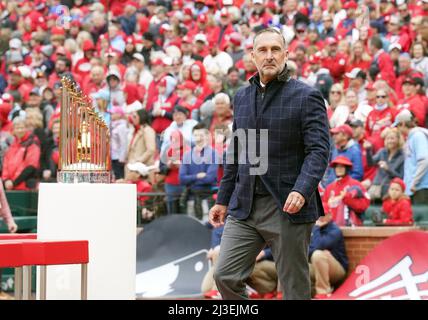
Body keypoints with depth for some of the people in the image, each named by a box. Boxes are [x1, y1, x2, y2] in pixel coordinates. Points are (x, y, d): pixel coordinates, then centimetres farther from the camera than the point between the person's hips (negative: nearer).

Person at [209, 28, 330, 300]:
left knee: (295, 289, 3)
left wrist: (302, 190, -27)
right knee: (226, 277, -3)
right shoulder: (242, 97, 14)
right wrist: (223, 200, 19)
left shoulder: (306, 96, -4)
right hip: (244, 207, 5)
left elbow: (319, 150, -12)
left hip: (287, 208, -5)